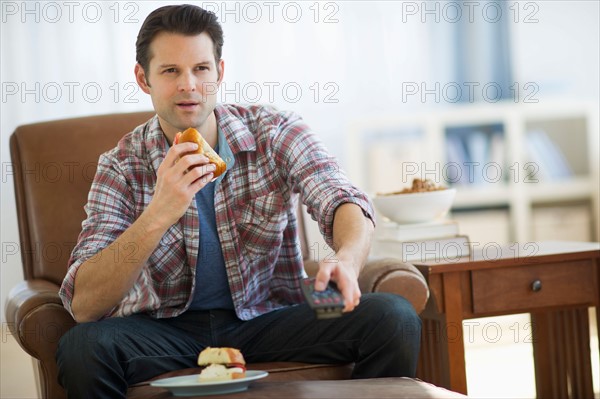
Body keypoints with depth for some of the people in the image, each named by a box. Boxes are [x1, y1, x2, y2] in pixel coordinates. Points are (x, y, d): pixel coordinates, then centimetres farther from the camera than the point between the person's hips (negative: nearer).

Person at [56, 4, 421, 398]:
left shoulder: (276, 132, -4)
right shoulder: (121, 168, -7)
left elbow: (345, 202, -19)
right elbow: (83, 305, -17)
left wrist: (346, 261, -45)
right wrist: (158, 214, -32)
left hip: (270, 318, 1)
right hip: (168, 329, -1)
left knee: (394, 318, -23)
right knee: (81, 348, -32)